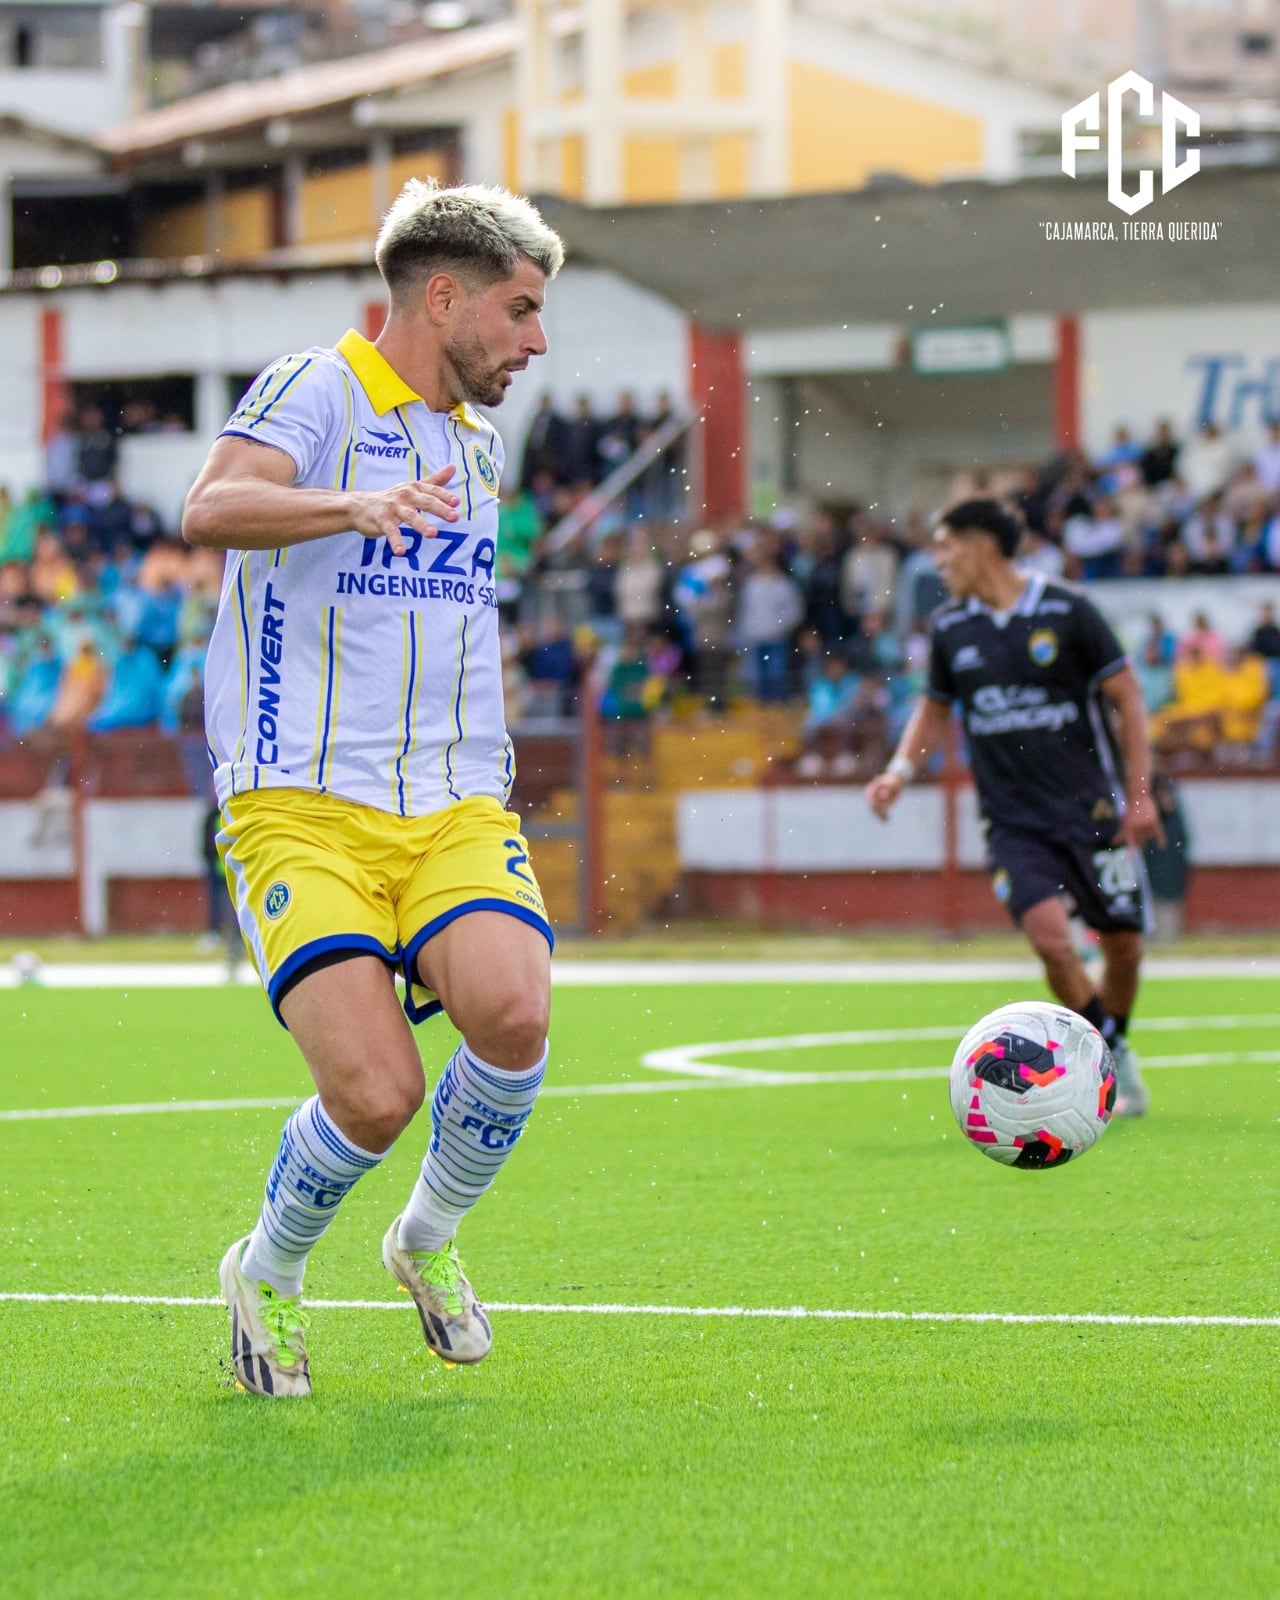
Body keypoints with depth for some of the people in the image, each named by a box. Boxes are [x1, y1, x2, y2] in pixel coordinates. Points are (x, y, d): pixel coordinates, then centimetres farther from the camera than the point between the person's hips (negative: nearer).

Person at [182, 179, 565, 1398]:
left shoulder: (479, 444, 20)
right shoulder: (317, 391, -3)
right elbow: (211, 510, -24)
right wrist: (356, 504, -40)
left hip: (456, 810, 6)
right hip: (300, 809, -5)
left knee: (511, 1016, -24)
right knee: (375, 1093, -21)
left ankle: (428, 1240, 5)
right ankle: (267, 1274, 11)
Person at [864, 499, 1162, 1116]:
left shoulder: (1065, 610, -8)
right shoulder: (949, 627, 4)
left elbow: (1126, 696, -2)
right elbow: (935, 710, 19)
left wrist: (1139, 792, -7)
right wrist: (900, 770, 2)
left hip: (1092, 808, -1)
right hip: (1013, 821, 1)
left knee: (1123, 943, 3)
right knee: (1050, 936, -17)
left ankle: (1114, 1050, 30)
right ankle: (1114, 1062, 1)